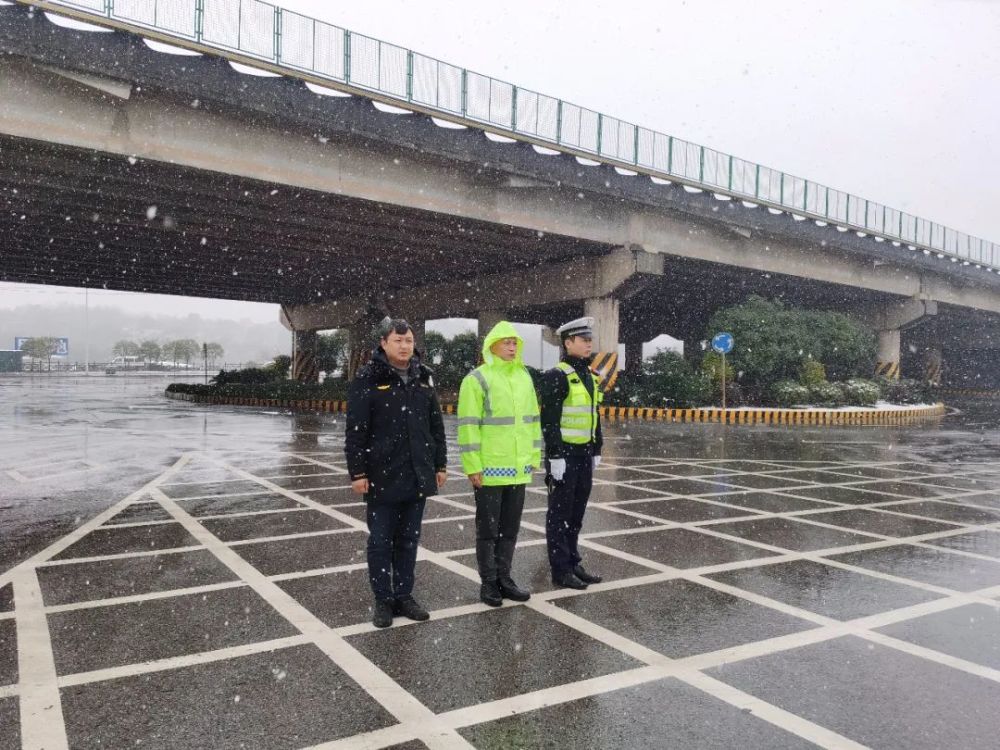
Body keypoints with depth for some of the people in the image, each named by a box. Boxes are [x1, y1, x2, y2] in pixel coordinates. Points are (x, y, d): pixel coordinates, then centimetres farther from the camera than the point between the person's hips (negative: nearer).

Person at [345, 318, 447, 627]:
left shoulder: (423, 378, 9)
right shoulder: (368, 379, -7)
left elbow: (436, 426, 14)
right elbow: (356, 430, -9)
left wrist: (440, 464, 12)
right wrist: (357, 472, -12)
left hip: (418, 476, 5)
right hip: (383, 477, -5)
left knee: (409, 540, 13)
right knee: (381, 541, 6)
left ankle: (404, 596, 25)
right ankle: (383, 600, 18)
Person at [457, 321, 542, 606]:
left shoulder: (524, 377, 11)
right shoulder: (476, 379, -9)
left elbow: (533, 419, 16)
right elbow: (468, 426, -13)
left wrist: (534, 457, 12)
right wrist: (472, 466, -16)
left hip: (518, 469, 6)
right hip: (489, 470, -6)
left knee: (510, 528, 14)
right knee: (488, 529, 6)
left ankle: (504, 578, 27)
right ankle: (489, 582, 18)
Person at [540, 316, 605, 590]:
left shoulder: (590, 376, 12)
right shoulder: (556, 376, -13)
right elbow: (549, 421, -17)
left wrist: (596, 451, 17)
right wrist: (555, 457, -20)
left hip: (584, 455, 8)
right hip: (564, 455, -8)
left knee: (576, 513, 15)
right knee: (560, 514, 2)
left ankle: (573, 562, 26)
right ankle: (560, 570, 10)